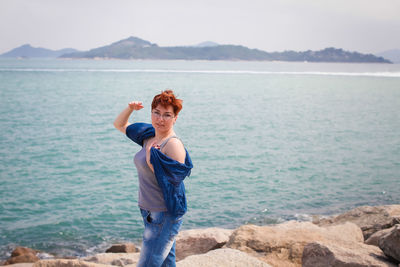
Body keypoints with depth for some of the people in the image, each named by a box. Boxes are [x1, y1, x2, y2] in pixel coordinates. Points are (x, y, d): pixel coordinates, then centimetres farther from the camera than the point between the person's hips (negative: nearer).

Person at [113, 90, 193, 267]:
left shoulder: (173, 145, -18)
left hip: (165, 216, -9)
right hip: (149, 212, 9)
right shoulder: (149, 135, 7)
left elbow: (172, 182, -24)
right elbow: (119, 125, 19)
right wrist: (130, 108, 1)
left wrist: (153, 159, -23)